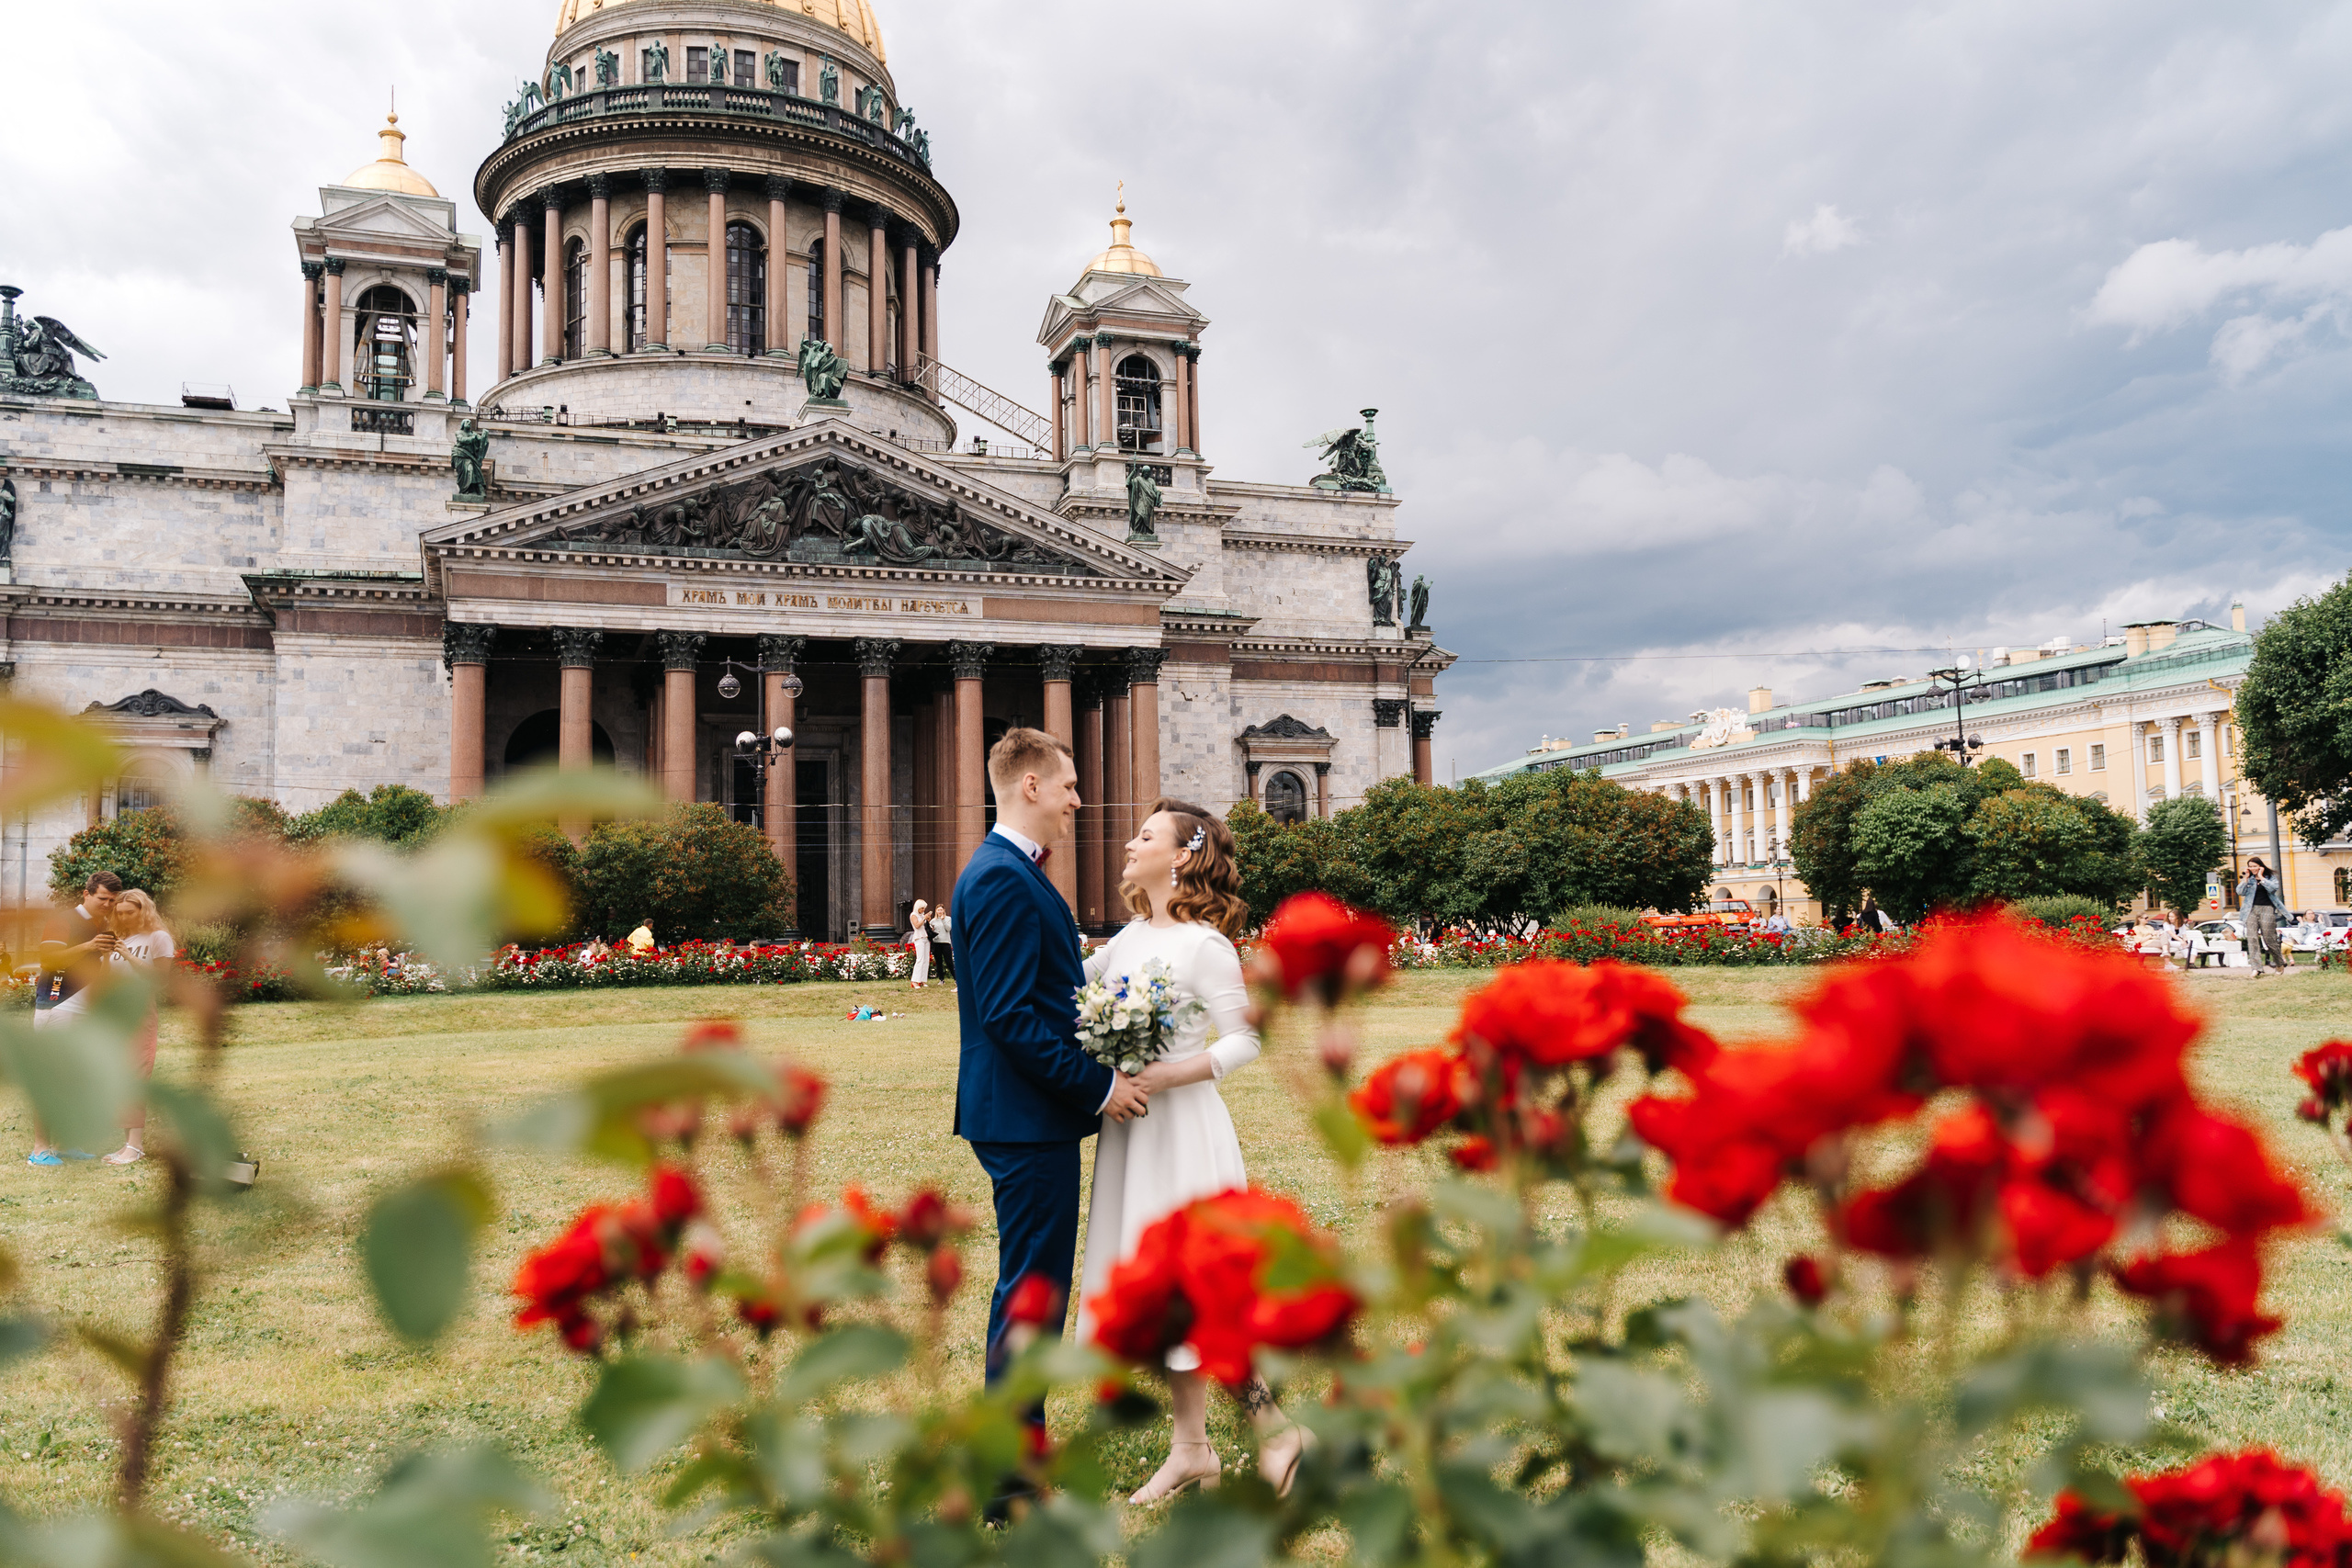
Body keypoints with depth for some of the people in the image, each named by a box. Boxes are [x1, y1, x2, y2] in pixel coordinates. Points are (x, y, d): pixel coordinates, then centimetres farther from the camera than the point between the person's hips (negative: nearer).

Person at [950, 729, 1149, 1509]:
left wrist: (1097, 1069, 11)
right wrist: (1098, 1086, -18)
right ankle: (1011, 1482, 8)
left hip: (1034, 1115, 11)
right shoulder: (1003, 879, -19)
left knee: (1032, 1285, 18)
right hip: (1028, 1120, -11)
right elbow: (1009, 1017, -24)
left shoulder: (1014, 873, 15)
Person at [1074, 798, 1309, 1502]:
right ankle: (1191, 1449, 23)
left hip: (1180, 1122, -8)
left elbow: (1246, 1040, -14)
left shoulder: (1203, 943, -13)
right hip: (1133, 1125, 8)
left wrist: (1172, 1074, -22)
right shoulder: (1132, 934, 9)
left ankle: (1274, 1427, 15)